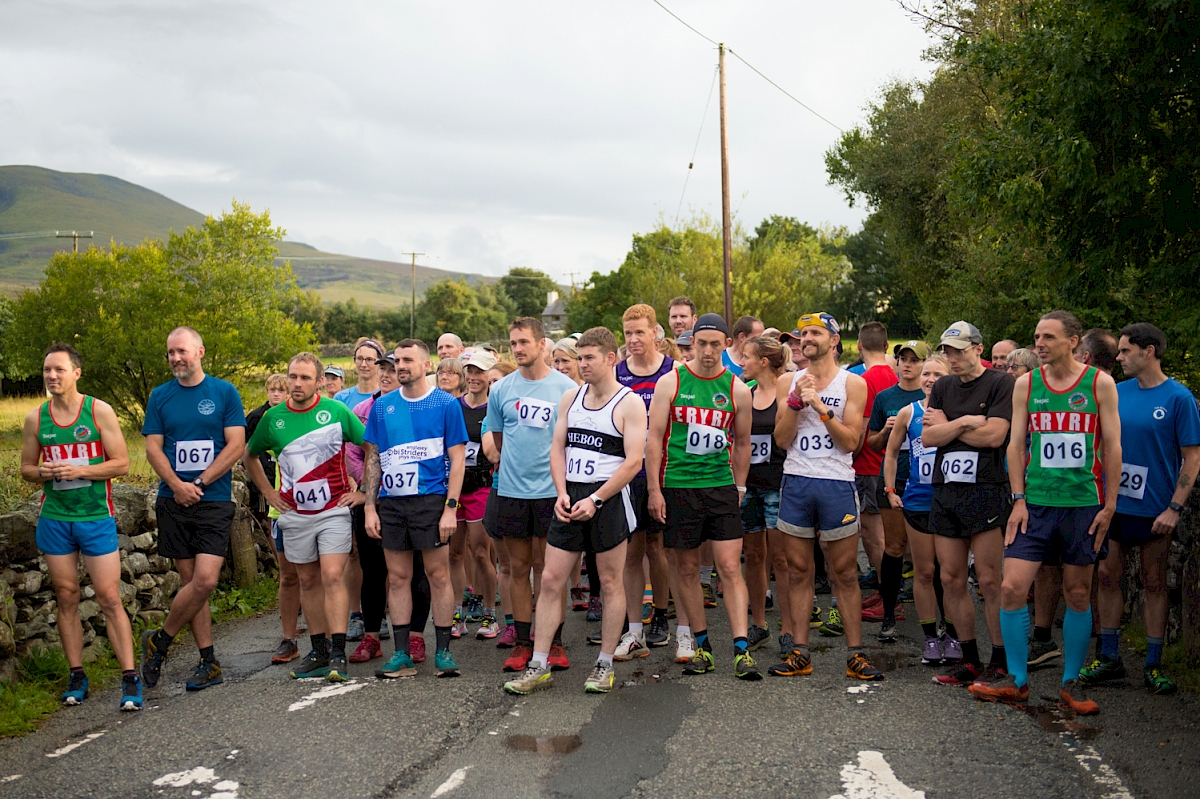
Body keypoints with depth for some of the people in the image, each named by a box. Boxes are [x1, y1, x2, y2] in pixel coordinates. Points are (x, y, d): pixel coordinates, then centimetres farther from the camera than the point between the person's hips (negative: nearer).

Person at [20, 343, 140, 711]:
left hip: (96, 516, -3)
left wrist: (80, 471, -17)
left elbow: (122, 463, -5)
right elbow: (26, 468, 14)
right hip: (54, 518, 3)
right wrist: (44, 473, -8)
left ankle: (130, 679, -1)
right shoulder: (35, 418, 6)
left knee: (110, 599, -5)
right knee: (66, 597, 9)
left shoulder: (99, 411, -4)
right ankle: (76, 676, 19)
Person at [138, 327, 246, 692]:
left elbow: (235, 446, -3)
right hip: (173, 502, 2)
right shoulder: (160, 397, 9)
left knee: (205, 580, -13)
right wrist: (177, 485, -12)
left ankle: (160, 641, 9)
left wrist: (198, 483, -11)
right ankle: (208, 662, 11)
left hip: (214, 501, -2)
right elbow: (153, 448, 4)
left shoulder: (225, 393, 2)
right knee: (191, 580, 3)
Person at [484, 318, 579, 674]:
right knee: (519, 567, 8)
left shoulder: (566, 388, -2)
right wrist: (513, 466, 9)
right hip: (511, 490, 3)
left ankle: (555, 642, 12)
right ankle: (523, 642, 15)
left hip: (552, 489, -2)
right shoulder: (500, 389, 5)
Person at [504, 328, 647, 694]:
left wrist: (595, 500, -17)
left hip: (608, 498, -5)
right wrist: (562, 494, -4)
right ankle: (539, 666, 10)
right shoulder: (570, 398, 11)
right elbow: (557, 448, 11)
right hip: (570, 498, 5)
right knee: (551, 580, 3)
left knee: (611, 583, 5)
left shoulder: (630, 403, -6)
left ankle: (604, 665, 16)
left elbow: (633, 461, -12)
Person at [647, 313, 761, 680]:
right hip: (678, 487, 0)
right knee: (686, 568, 6)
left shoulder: (737, 389, 4)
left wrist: (738, 488, 14)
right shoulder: (671, 382, -1)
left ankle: (741, 649, -4)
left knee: (730, 568, -5)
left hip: (722, 487, 1)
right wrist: (654, 489, -5)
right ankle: (702, 646, 18)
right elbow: (654, 438, -1)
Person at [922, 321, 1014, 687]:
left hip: (986, 490, -6)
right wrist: (966, 422, -8)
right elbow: (928, 437, 6)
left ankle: (1000, 662, 6)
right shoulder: (943, 387, 16)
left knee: (990, 581, -5)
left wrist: (946, 425, -1)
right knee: (951, 581, 6)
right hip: (945, 492, 6)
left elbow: (994, 436, -13)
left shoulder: (1001, 383, -2)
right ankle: (969, 660, 16)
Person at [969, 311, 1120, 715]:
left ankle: (1071, 683, 20)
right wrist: (1019, 499, 0)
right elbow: (1016, 444, 7)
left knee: (1078, 594, 7)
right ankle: (1016, 680, 7)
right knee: (1012, 588, -6)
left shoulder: (1100, 383, 0)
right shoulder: (1026, 384, 5)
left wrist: (1110, 505, -2)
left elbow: (1112, 447, 1)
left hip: (1084, 503, -1)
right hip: (1035, 502, 1)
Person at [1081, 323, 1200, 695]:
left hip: (1154, 509, -4)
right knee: (1108, 577, 7)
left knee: (1154, 584, 6)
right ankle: (1109, 658, 19)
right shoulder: (1116, 392, 4)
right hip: (1111, 503, 4)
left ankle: (1153, 665, 16)